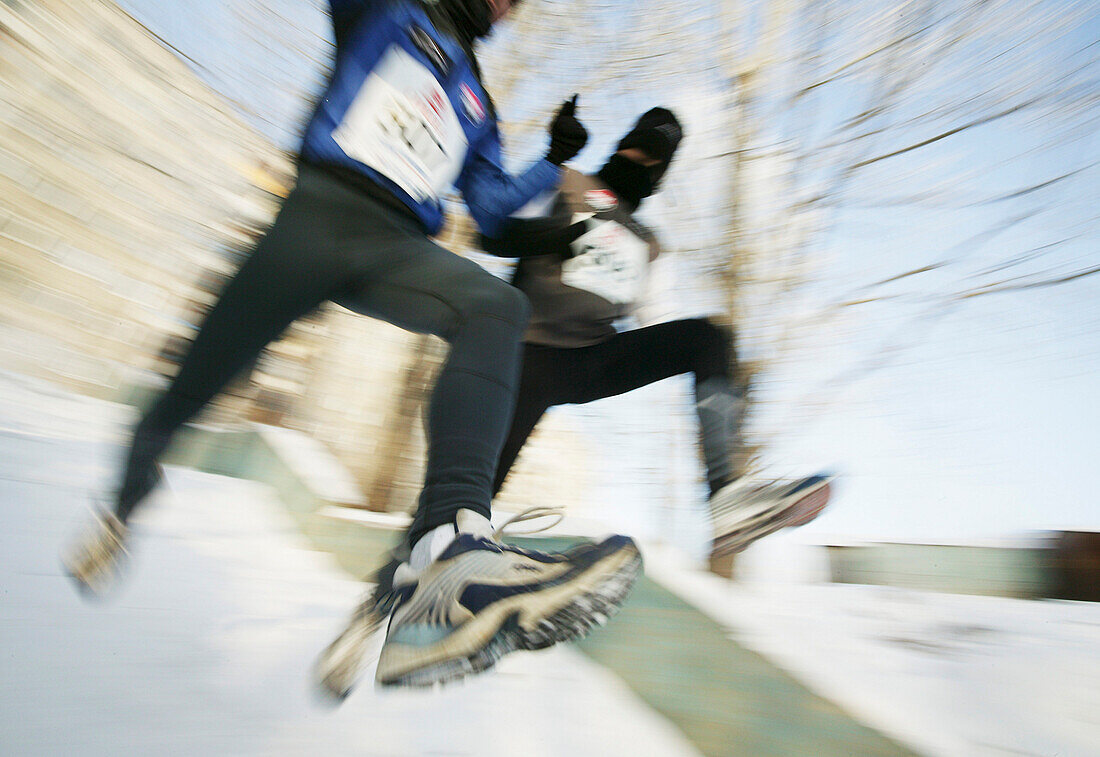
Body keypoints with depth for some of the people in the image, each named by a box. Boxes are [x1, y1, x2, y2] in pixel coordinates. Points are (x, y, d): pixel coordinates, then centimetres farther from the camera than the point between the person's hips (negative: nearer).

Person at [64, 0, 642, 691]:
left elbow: (490, 210, 21)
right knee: (195, 385, -2)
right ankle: (125, 506, 30)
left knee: (498, 306, -31)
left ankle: (450, 544, -50)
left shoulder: (477, 105, 30)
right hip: (317, 214, -1)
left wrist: (554, 161, 14)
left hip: (396, 247, 2)